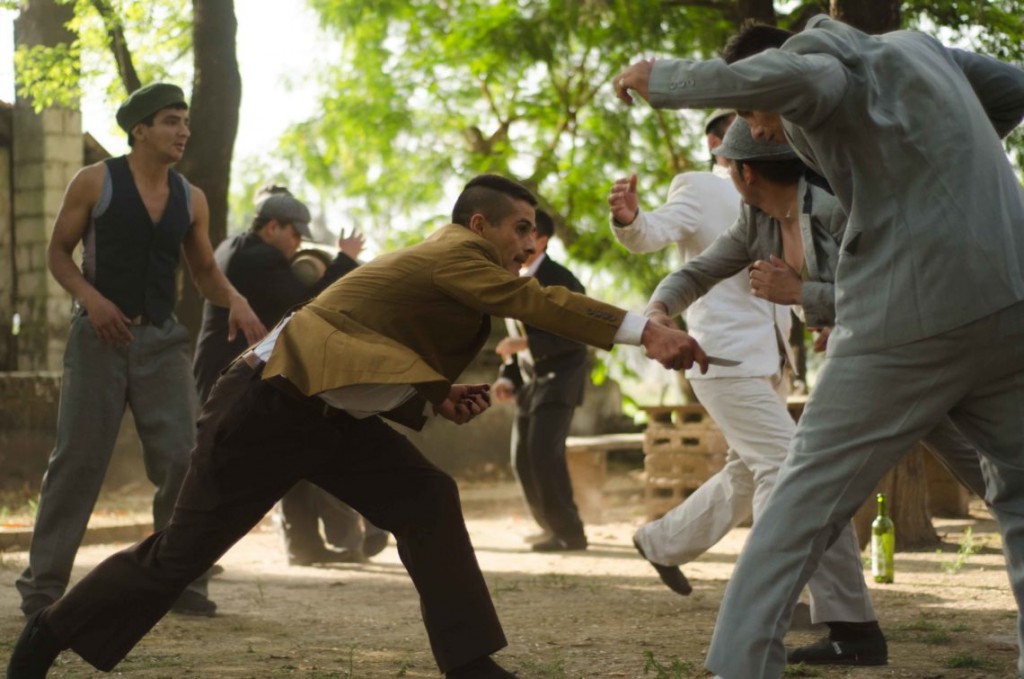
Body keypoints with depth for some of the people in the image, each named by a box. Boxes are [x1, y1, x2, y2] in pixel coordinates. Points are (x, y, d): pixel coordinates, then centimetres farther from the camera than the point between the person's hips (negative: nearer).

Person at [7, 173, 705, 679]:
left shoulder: (447, 271, 15)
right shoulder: (455, 253, -13)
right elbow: (537, 302, -28)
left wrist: (438, 402, 0)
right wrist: (647, 331, -33)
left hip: (328, 413, 9)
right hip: (269, 403, -9)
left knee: (428, 501, -6)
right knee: (181, 554, 1)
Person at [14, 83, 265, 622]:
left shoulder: (191, 200, 9)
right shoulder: (95, 183, -2)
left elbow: (205, 273, 14)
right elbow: (58, 253, 1)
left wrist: (235, 301, -8)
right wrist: (91, 298, -17)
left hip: (162, 339, 4)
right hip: (99, 335, -4)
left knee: (182, 460, -3)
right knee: (77, 460, -3)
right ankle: (43, 583, 5)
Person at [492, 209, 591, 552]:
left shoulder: (559, 280, -14)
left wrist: (525, 344, -28)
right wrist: (508, 377, 3)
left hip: (560, 376, -8)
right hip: (529, 380, 8)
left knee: (544, 451, -19)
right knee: (523, 458, 5)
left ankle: (568, 532, -11)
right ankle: (554, 527, 18)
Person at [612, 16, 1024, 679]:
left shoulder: (819, 54, 0)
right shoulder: (915, 43, 22)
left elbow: (787, 76, -25)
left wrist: (663, 79, -13)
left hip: (914, 314, -6)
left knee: (805, 501, 2)